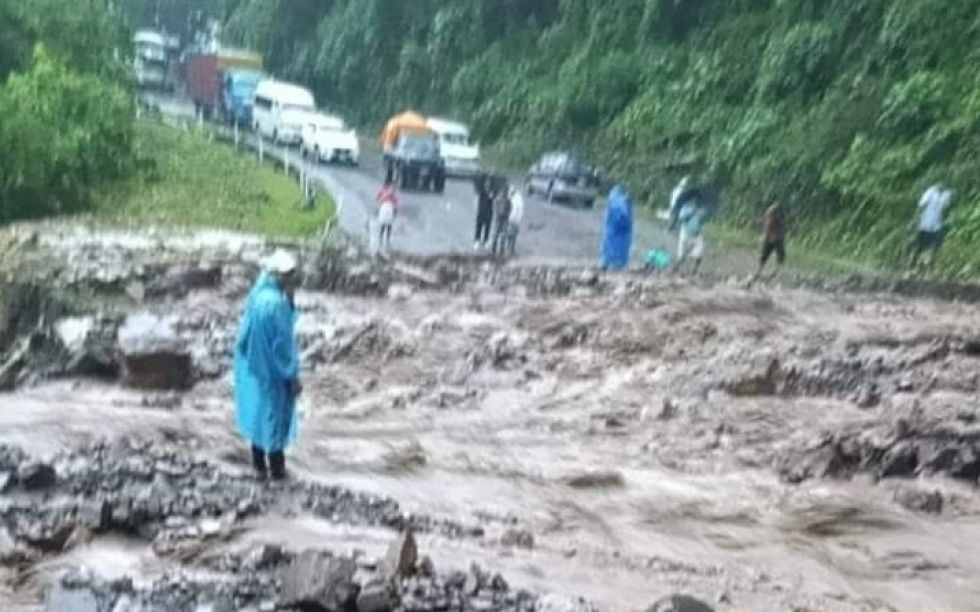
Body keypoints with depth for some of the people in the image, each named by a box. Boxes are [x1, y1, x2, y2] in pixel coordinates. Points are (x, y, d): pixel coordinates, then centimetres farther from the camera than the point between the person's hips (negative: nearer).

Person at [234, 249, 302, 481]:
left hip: (254, 364, 8)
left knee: (259, 410, 21)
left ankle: (259, 464, 37)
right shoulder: (275, 304, -31)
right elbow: (282, 343, -25)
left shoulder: (260, 293, -6)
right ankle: (276, 468, 27)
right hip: (271, 369, -8)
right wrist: (293, 376, -13)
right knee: (274, 414, 10)